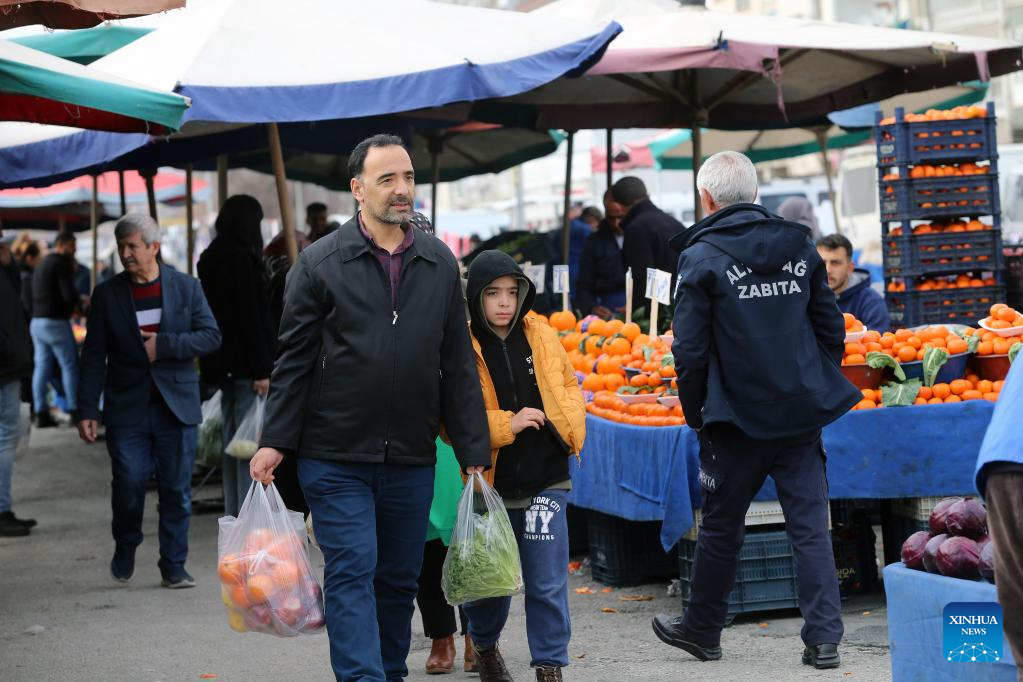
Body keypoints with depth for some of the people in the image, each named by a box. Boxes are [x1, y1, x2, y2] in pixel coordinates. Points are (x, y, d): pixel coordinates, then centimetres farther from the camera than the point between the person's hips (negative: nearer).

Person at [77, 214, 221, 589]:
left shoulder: (186, 287, 5)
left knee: (176, 491, 2)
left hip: (176, 407, 1)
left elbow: (211, 336, 0)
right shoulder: (107, 294, 4)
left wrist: (165, 345, -13)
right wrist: (88, 411, -4)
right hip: (127, 409, 0)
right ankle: (125, 547, 22)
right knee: (129, 484, -6)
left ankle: (174, 567, 13)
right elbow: (94, 357, 3)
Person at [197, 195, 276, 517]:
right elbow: (251, 316, -19)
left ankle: (233, 514, 19)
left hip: (222, 363, 9)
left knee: (232, 441, 14)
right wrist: (261, 369, -19)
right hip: (245, 363, -9)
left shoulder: (209, 258, 14)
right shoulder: (241, 257, -15)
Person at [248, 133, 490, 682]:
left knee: (400, 580, 12)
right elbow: (294, 360, -1)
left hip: (411, 460, 4)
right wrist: (274, 441, -8)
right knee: (352, 574, -8)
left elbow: (458, 366, 10)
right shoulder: (320, 263, -3)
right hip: (335, 458, -4)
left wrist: (474, 452, 7)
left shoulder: (440, 264, 7)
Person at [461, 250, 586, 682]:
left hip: (546, 480, 2)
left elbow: (570, 386, 17)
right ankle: (484, 646, 39)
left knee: (547, 581, 0)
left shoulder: (541, 337, 2)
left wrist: (569, 427, 1)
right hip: (491, 483, -1)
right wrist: (506, 424, -17)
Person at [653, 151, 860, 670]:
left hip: (739, 418, -3)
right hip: (802, 414, 3)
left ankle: (701, 630, 26)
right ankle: (824, 640, 2)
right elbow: (831, 329, 9)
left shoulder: (702, 257, -8)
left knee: (721, 527, 11)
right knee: (810, 525, 5)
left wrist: (695, 414, 3)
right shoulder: (799, 246, 5)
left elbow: (690, 350, -9)